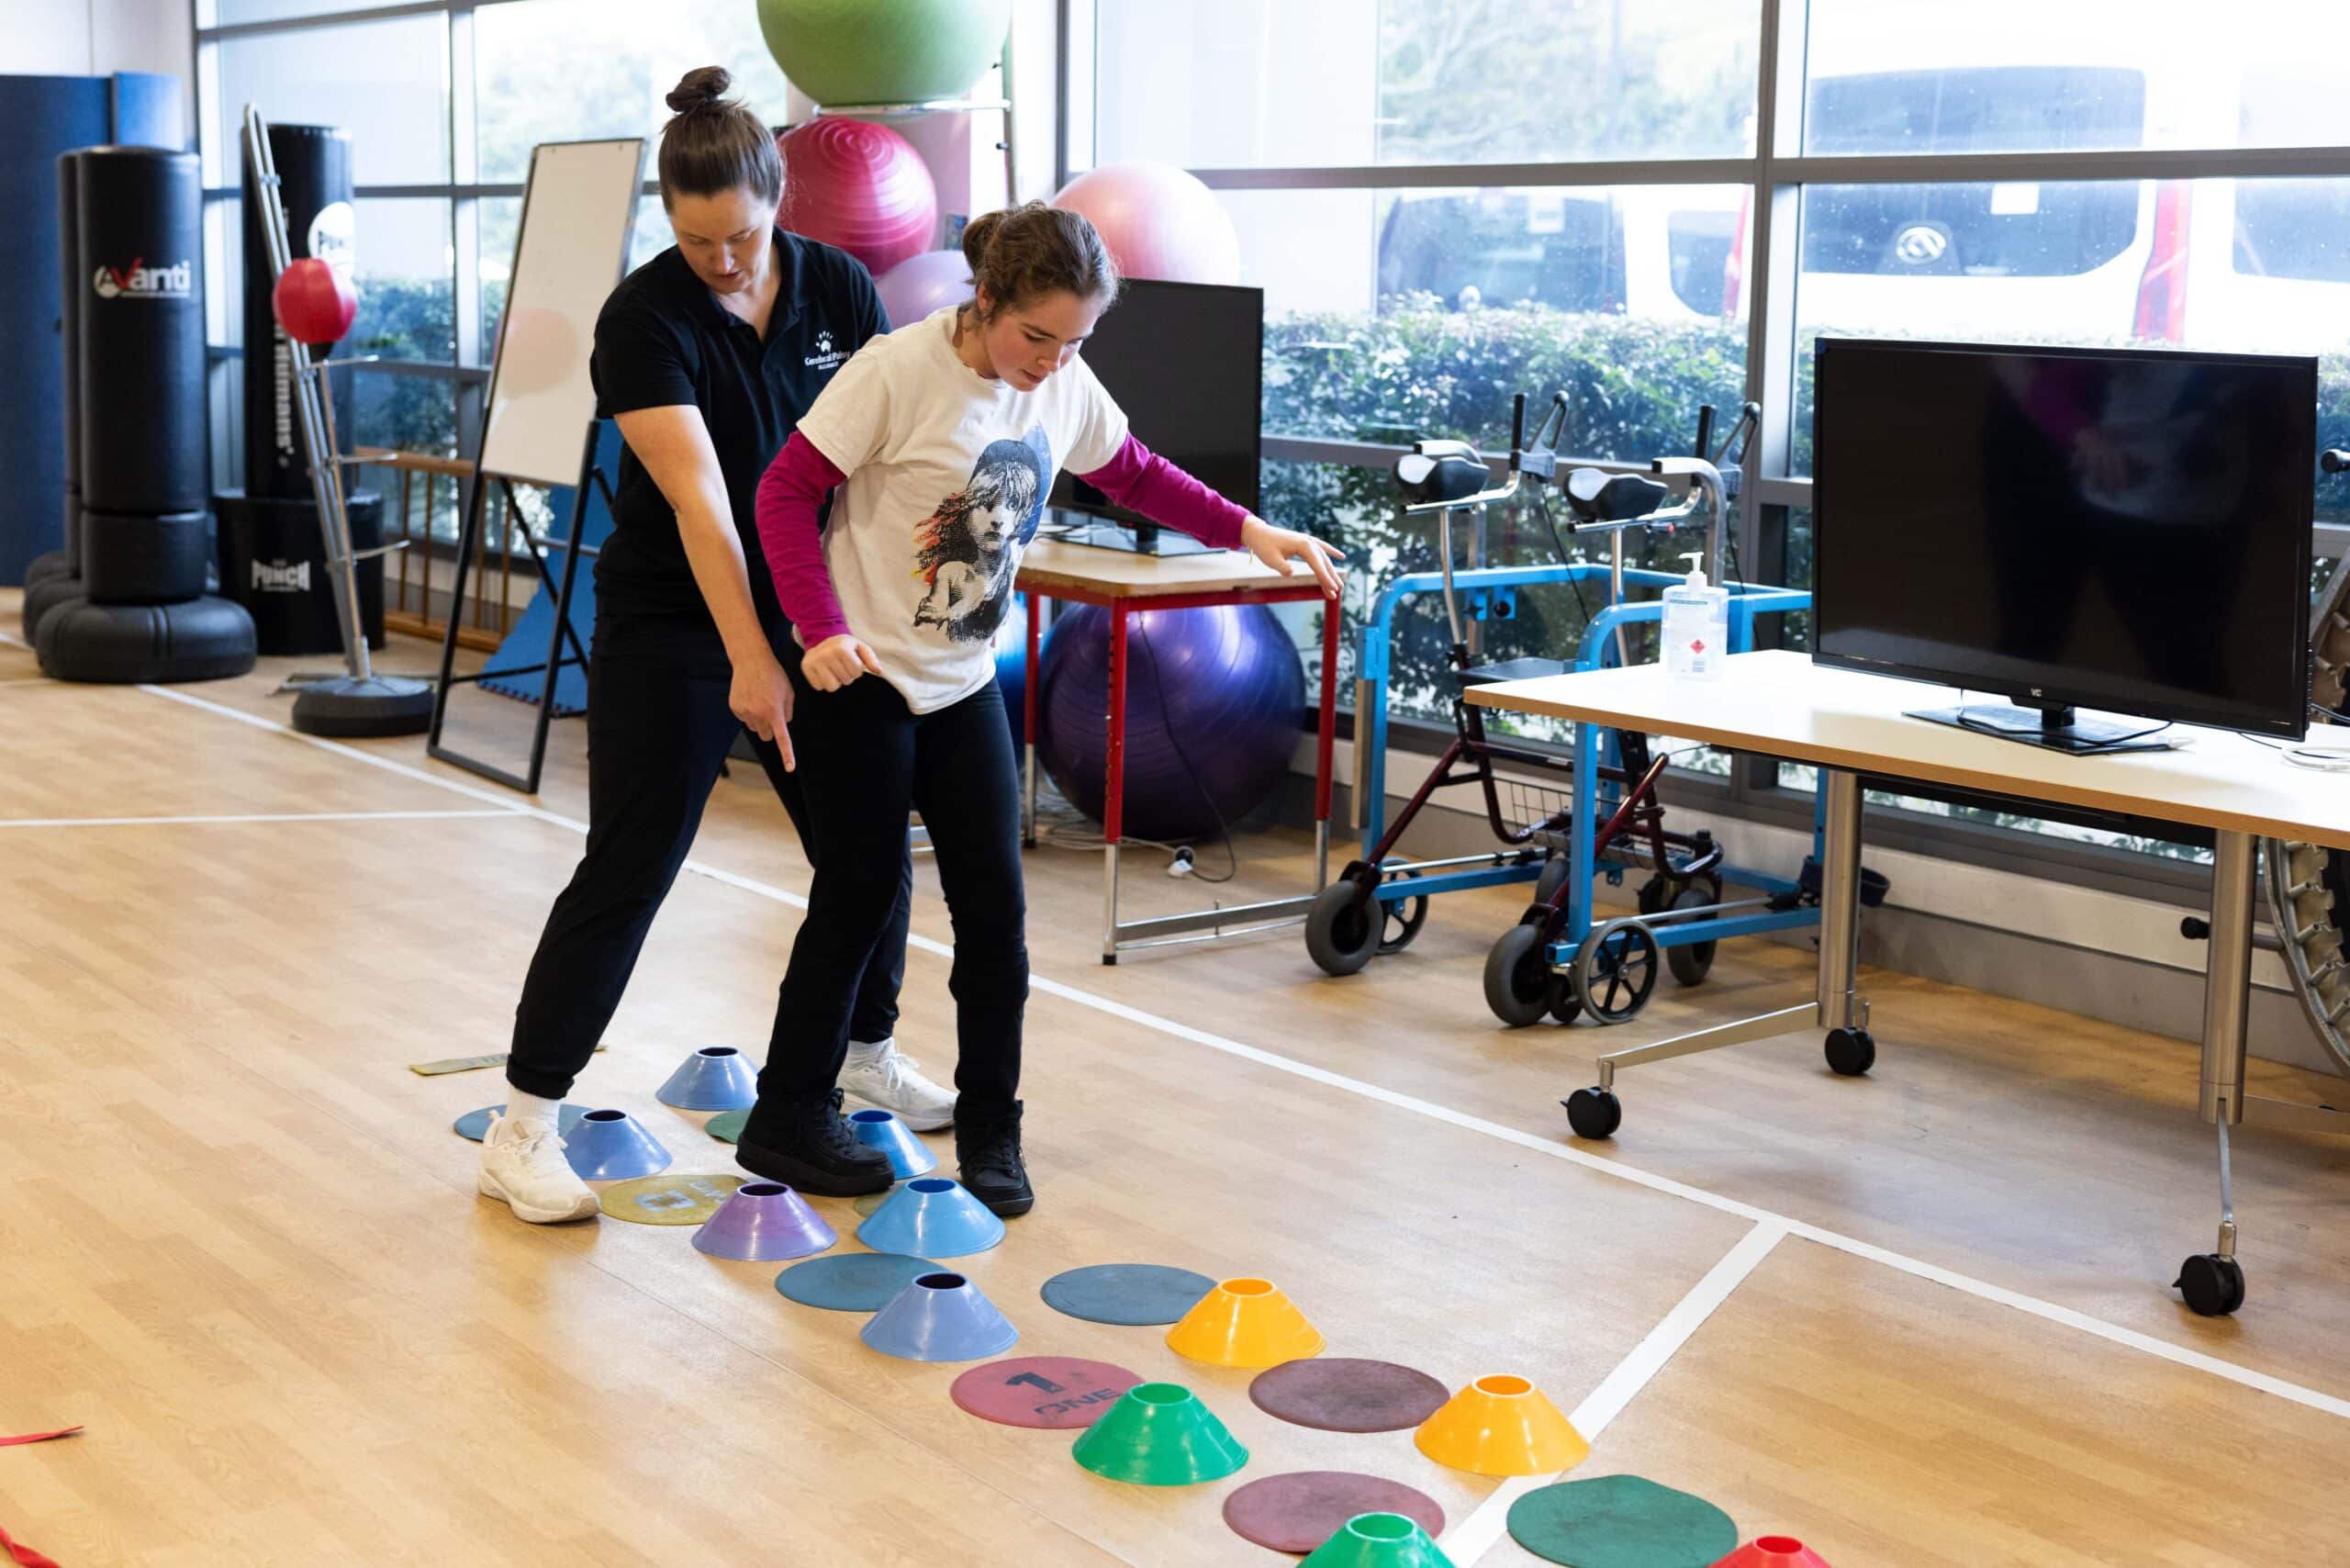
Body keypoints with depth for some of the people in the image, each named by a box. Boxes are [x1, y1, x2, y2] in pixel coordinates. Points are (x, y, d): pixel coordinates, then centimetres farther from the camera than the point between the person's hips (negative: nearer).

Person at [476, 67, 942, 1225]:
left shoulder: (837, 290, -3)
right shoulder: (644, 319, -17)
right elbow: (699, 498, -25)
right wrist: (749, 658, -31)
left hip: (808, 614, 5)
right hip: (671, 629, -5)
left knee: (872, 846, 9)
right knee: (627, 871, -7)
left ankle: (865, 1053, 34)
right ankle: (523, 1129, -1)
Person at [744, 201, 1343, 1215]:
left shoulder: (1064, 386, -1)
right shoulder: (897, 371, -19)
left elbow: (1134, 475, 15)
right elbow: (787, 491, -16)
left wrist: (1249, 533, 4)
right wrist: (822, 629, -26)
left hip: (965, 680, 6)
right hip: (861, 679, -5)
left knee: (994, 910, 2)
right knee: (856, 906, 0)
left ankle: (989, 1136, 16)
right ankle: (778, 1125, 16)